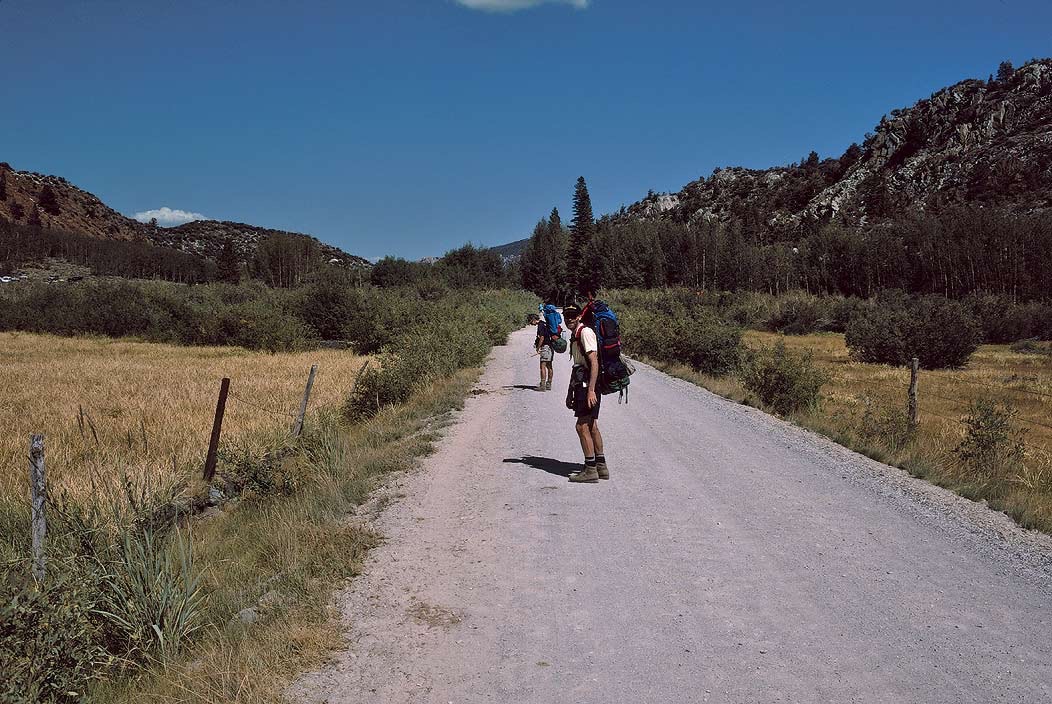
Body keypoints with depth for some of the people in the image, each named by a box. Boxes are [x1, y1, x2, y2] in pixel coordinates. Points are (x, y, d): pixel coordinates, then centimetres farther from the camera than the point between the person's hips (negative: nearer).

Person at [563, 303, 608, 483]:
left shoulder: (586, 332, -12)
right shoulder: (575, 335, 19)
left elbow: (594, 362, -19)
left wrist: (591, 390, -25)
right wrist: (570, 392, 26)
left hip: (588, 386, -10)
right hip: (581, 386, 10)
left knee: (582, 426, -10)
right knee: (591, 426, 12)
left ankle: (590, 470, -6)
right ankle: (601, 467, 19)